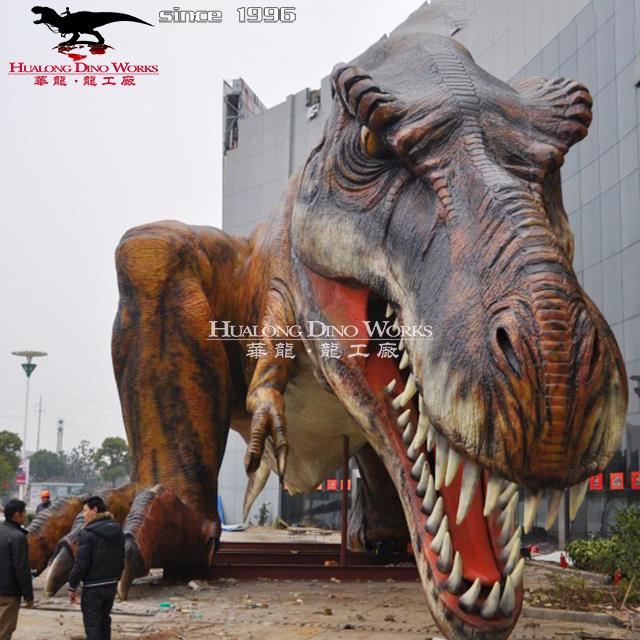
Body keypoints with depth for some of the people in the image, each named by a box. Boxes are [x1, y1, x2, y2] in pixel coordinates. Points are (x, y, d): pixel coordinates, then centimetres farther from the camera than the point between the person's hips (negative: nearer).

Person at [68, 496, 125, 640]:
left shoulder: (88, 533, -16)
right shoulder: (117, 530, 5)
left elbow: (81, 563, -17)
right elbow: (121, 560, 11)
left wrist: (72, 587, -8)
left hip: (93, 587, -7)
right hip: (111, 585, 7)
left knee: (93, 626, -1)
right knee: (104, 622, 20)